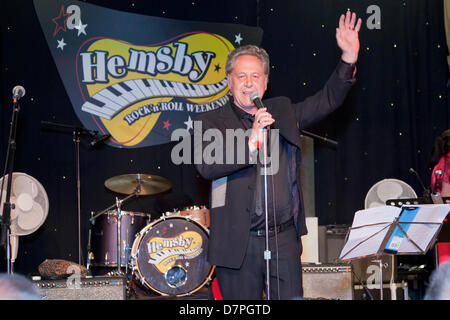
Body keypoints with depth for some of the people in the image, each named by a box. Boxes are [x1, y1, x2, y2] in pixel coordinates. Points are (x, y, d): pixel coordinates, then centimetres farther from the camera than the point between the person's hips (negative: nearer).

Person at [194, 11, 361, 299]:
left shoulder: (283, 112, 14)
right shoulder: (210, 123, 1)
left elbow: (327, 101, 9)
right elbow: (206, 167, -15)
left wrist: (349, 58, -3)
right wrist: (252, 140, -22)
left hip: (285, 237, 3)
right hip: (238, 243, -3)